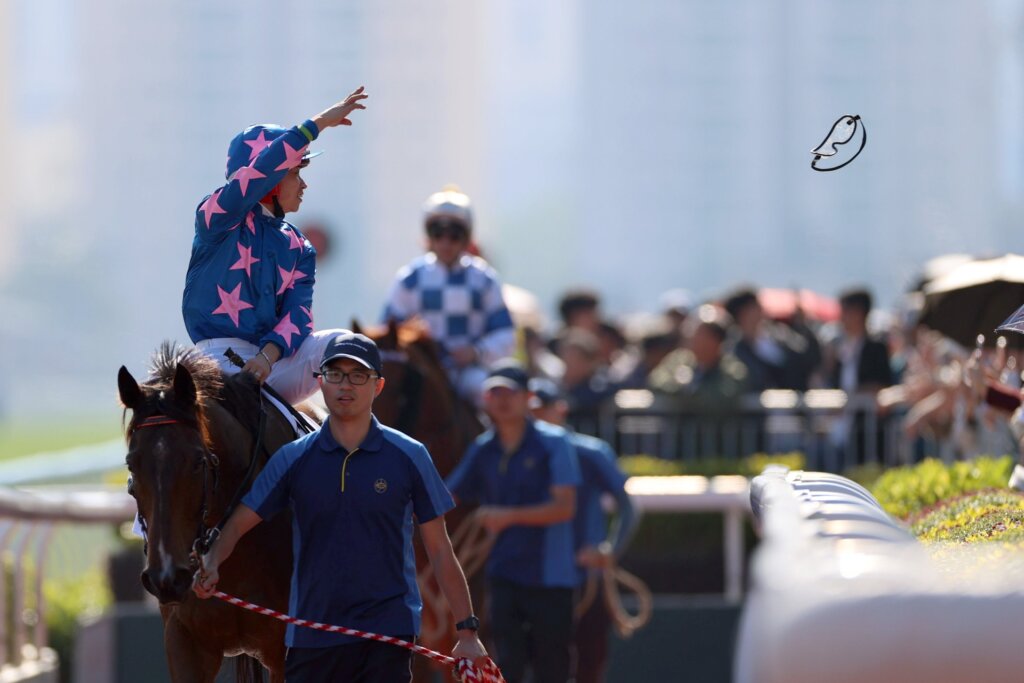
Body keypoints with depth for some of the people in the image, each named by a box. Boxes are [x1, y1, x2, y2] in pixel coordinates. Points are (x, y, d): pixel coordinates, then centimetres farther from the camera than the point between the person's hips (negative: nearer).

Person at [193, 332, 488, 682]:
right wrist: (211, 564, -19)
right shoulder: (293, 459, 5)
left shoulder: (409, 457, 2)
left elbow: (440, 550, 4)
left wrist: (467, 630, 0)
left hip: (388, 631, -2)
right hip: (311, 636, 2)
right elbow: (239, 522, 3)